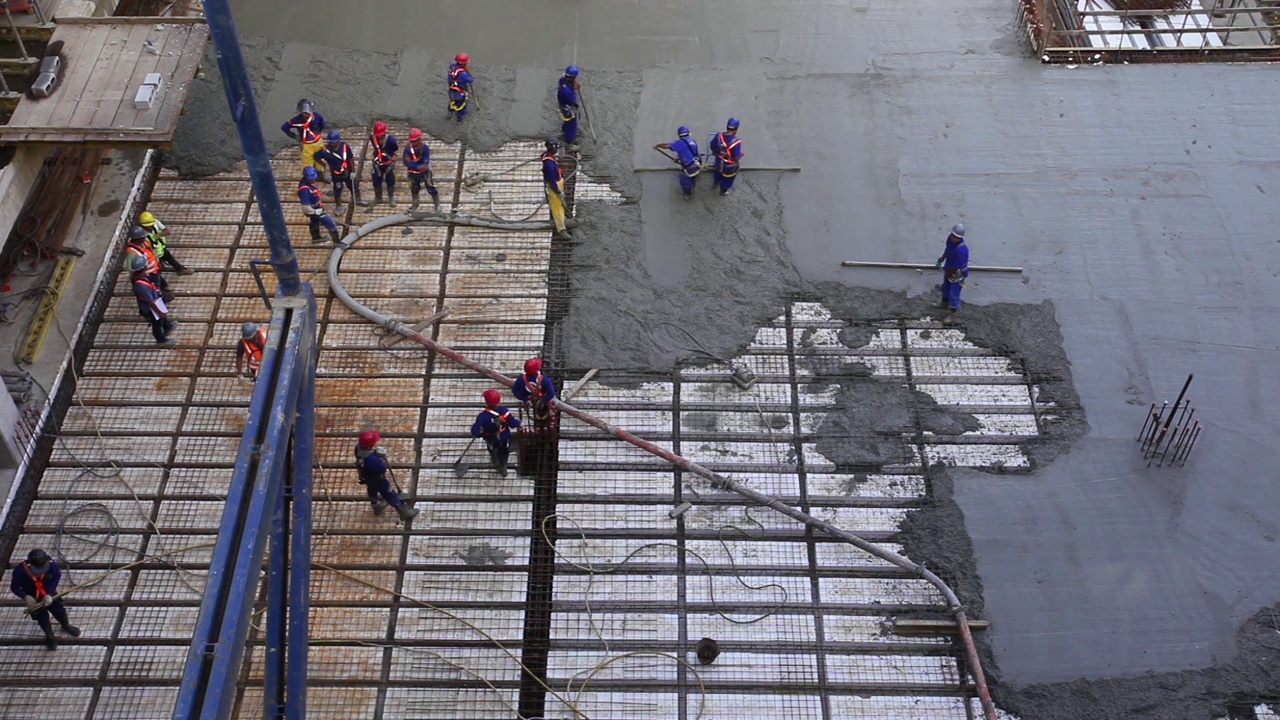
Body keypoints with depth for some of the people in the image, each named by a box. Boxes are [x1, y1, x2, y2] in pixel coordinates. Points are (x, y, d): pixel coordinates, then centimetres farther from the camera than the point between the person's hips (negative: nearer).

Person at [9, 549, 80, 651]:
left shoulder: (50, 564, -33)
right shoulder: (20, 571, -35)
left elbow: (57, 576, -17)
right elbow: (14, 587, -20)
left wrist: (49, 594, -23)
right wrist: (26, 597, -36)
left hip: (49, 594, 1)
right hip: (33, 598, -1)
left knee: (59, 610, 16)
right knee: (42, 618, 12)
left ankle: (66, 626, 50)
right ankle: (50, 637, 41)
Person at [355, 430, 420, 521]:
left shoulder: (358, 446, -29)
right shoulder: (371, 459, -48)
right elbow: (382, 469, -32)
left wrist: (376, 452, -10)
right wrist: (382, 458, -22)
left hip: (366, 475, 7)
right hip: (377, 479, -7)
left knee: (372, 489, 34)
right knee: (390, 494, 14)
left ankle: (376, 505, 62)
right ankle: (404, 512, 33)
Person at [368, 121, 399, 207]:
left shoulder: (390, 139, -28)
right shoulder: (372, 137, -17)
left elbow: (397, 149, -8)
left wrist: (393, 159, -6)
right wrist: (375, 155, 9)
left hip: (388, 163, -3)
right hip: (377, 163, 3)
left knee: (390, 181, 9)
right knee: (376, 181, 10)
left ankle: (391, 198, 31)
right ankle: (378, 198, 33)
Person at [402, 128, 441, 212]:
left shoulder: (425, 148, -25)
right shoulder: (408, 148, -17)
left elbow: (424, 163, -31)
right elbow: (406, 162, -24)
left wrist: (412, 163, -29)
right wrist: (418, 166, -35)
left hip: (425, 172, -4)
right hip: (413, 173, 4)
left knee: (431, 189, 4)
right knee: (414, 189, 24)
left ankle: (437, 205, 23)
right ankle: (415, 203, 49)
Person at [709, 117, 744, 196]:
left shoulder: (718, 135, -22)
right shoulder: (736, 142, -38)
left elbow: (712, 147, -6)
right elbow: (737, 158, -32)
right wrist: (741, 154, -10)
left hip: (719, 162, 4)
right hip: (729, 166, -4)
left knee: (719, 172, 36)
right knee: (727, 178, 27)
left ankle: (716, 184, 64)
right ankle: (723, 191, 52)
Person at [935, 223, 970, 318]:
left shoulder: (961, 250, -43)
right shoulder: (950, 238, -21)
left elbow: (956, 267, -30)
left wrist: (947, 274, -13)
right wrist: (941, 260, 10)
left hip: (957, 274, -8)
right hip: (948, 269, 8)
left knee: (953, 294, 10)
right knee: (946, 287, 31)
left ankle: (953, 313, 32)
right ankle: (944, 303, 57)